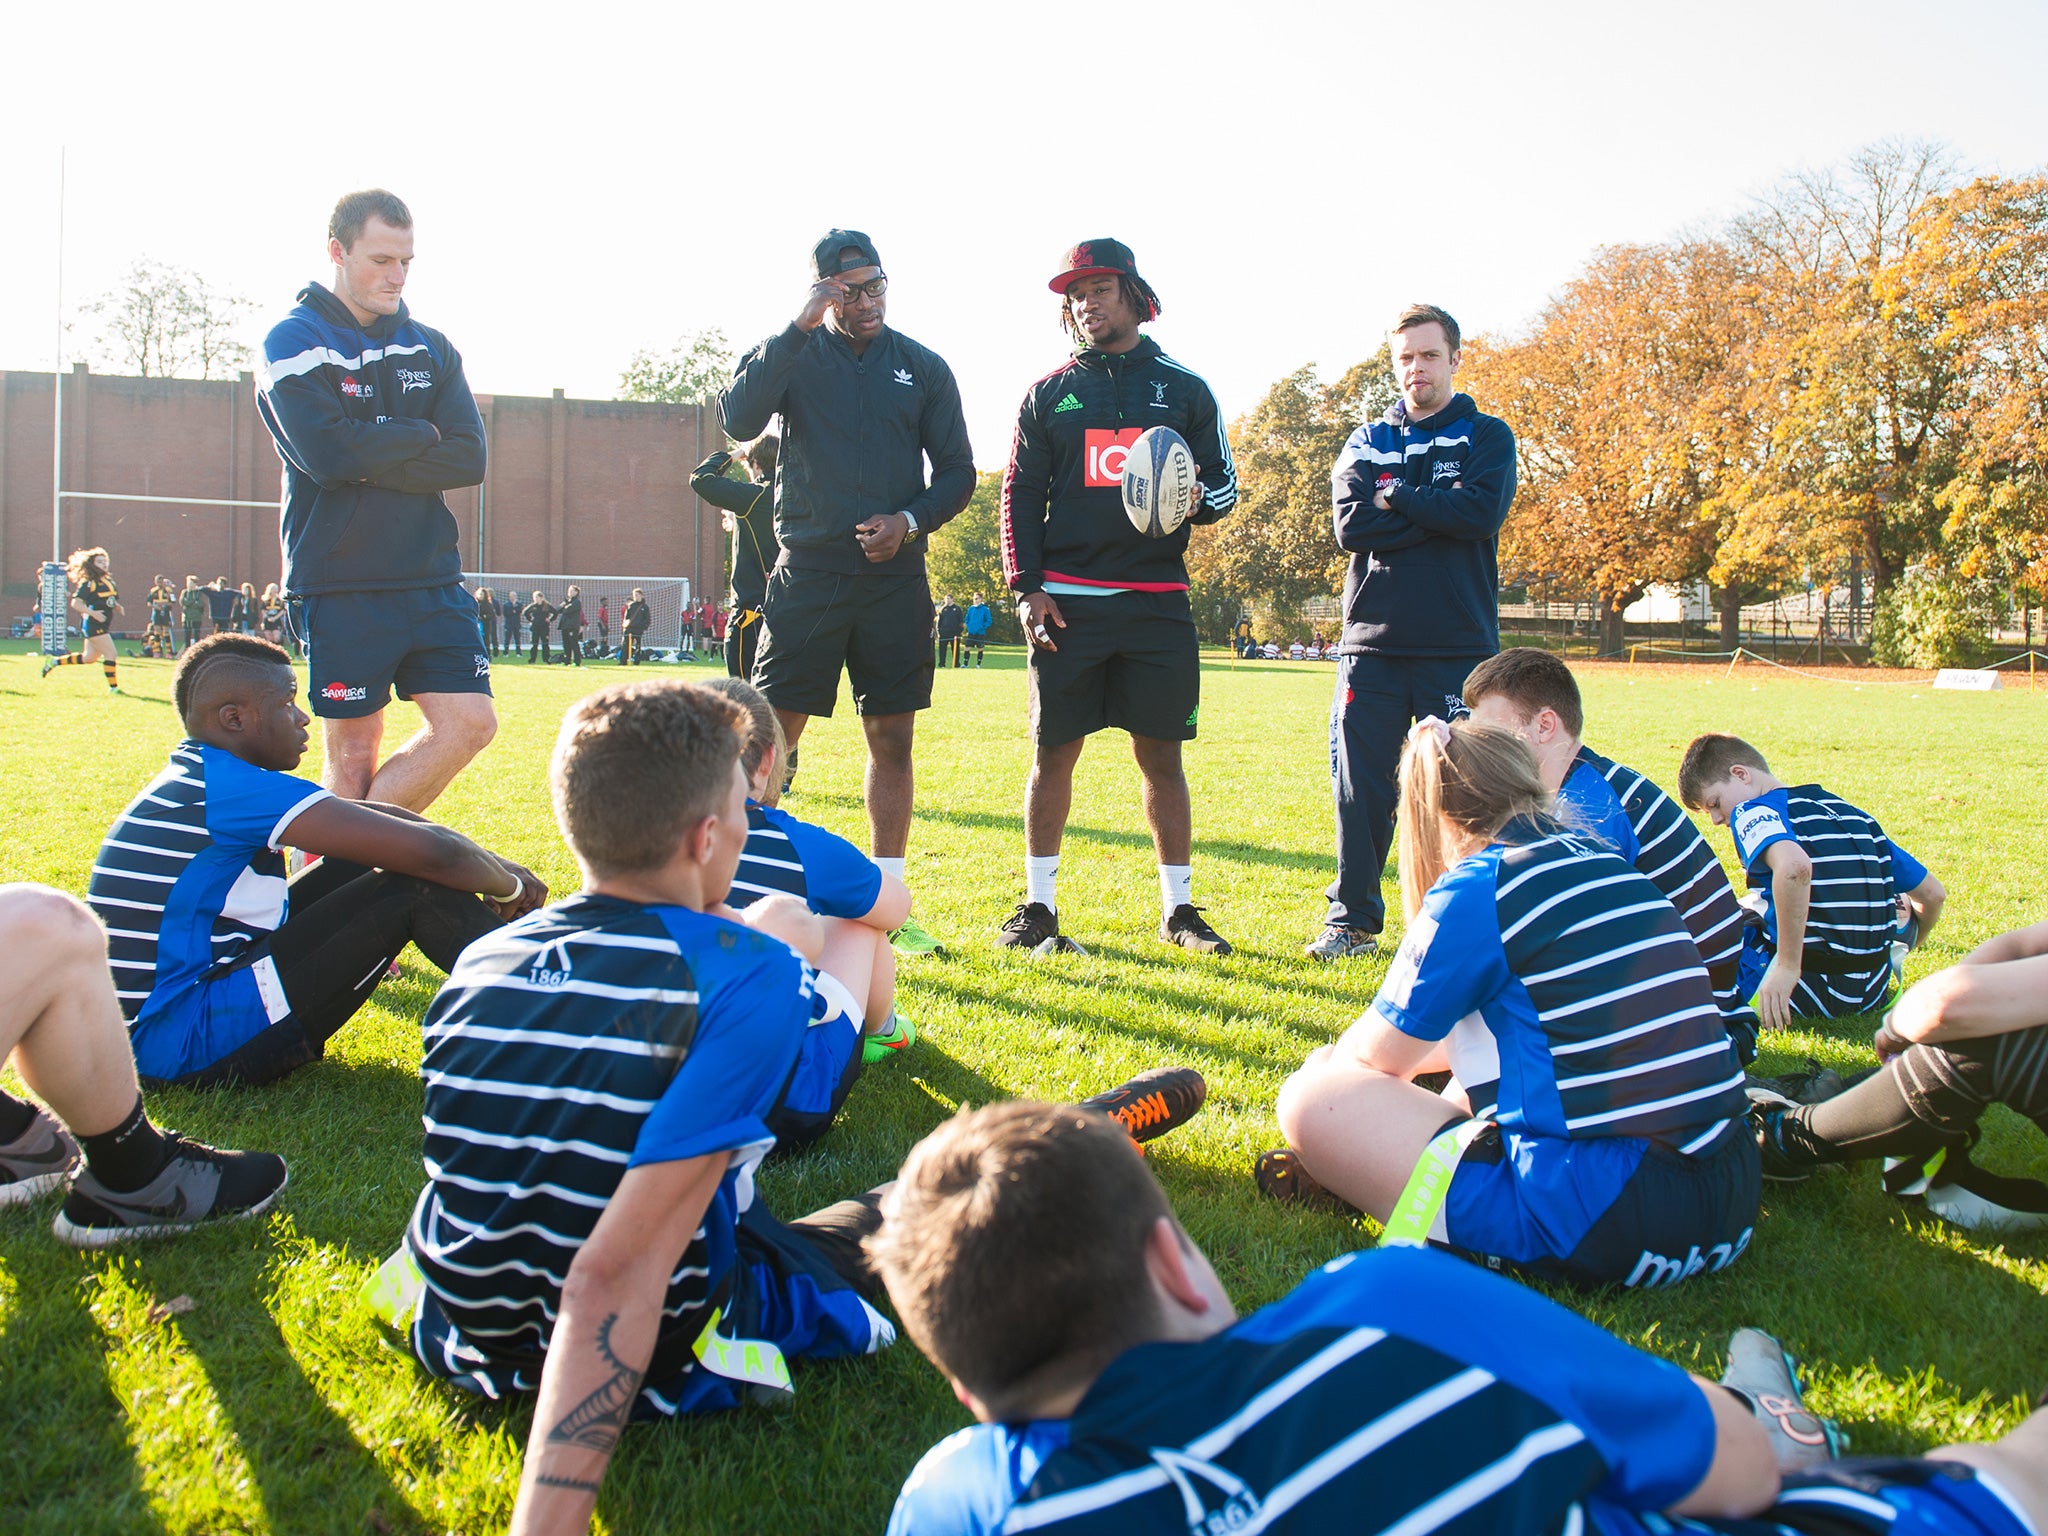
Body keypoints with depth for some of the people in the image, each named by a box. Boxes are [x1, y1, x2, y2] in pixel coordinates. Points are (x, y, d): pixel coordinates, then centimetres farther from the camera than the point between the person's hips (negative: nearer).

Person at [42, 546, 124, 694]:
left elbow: (111, 602, 25)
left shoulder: (109, 581, 14)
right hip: (94, 625, -9)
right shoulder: (88, 583, -10)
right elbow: (75, 603, -14)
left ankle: (54, 661, 31)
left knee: (88, 658, 18)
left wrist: (118, 607, 3)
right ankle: (113, 688, -7)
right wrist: (92, 613, -24)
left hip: (104, 626, 9)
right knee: (111, 654, -13)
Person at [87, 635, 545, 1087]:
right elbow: (428, 850, -23)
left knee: (360, 861, 11)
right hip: (185, 1043, -10)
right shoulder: (233, 787, -18)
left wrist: (494, 867, 8)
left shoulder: (194, 777, 12)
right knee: (415, 887, -12)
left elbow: (367, 817, 14)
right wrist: (510, 885, -4)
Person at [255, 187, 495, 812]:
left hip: (431, 576, 5)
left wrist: (371, 463, -12)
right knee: (354, 751, 0)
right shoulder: (292, 343, -1)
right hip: (340, 584, -4)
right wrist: (420, 435, -4)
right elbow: (328, 451, -18)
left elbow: (468, 460, 0)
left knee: (471, 722, -5)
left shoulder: (431, 349, 13)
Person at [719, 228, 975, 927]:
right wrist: (798, 329, -18)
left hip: (896, 579, 2)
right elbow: (739, 420, -15)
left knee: (893, 739, 5)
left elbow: (959, 472, 10)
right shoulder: (791, 355, 4)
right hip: (808, 574, -2)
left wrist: (911, 521, -8)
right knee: (770, 733, -5)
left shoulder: (924, 367, 9)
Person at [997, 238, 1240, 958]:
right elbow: (1020, 493, 9)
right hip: (1069, 600, 0)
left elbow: (1225, 480, 13)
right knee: (1053, 752, 2)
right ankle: (1040, 905, 12)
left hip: (1157, 602, 0)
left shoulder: (1184, 388, 10)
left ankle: (1178, 907, 13)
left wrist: (1200, 498, -11)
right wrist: (1026, 586, -2)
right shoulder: (1049, 393, 11)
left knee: (1161, 755, 3)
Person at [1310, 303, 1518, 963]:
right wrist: (1437, 513, -7)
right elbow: (1351, 526, -3)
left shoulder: (1487, 437, 9)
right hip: (1373, 638, 2)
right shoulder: (1367, 441, 15)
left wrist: (1394, 497, -5)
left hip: (1459, 644, -2)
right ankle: (1353, 919, 11)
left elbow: (1481, 513, -11)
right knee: (1360, 785, 2)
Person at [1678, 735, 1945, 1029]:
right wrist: (1907, 940, 39)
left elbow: (1794, 866, -32)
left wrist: (1787, 968, -28)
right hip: (1872, 993, 7)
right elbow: (1933, 893, 19)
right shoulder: (1853, 814, 14)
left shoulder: (1753, 811, -7)